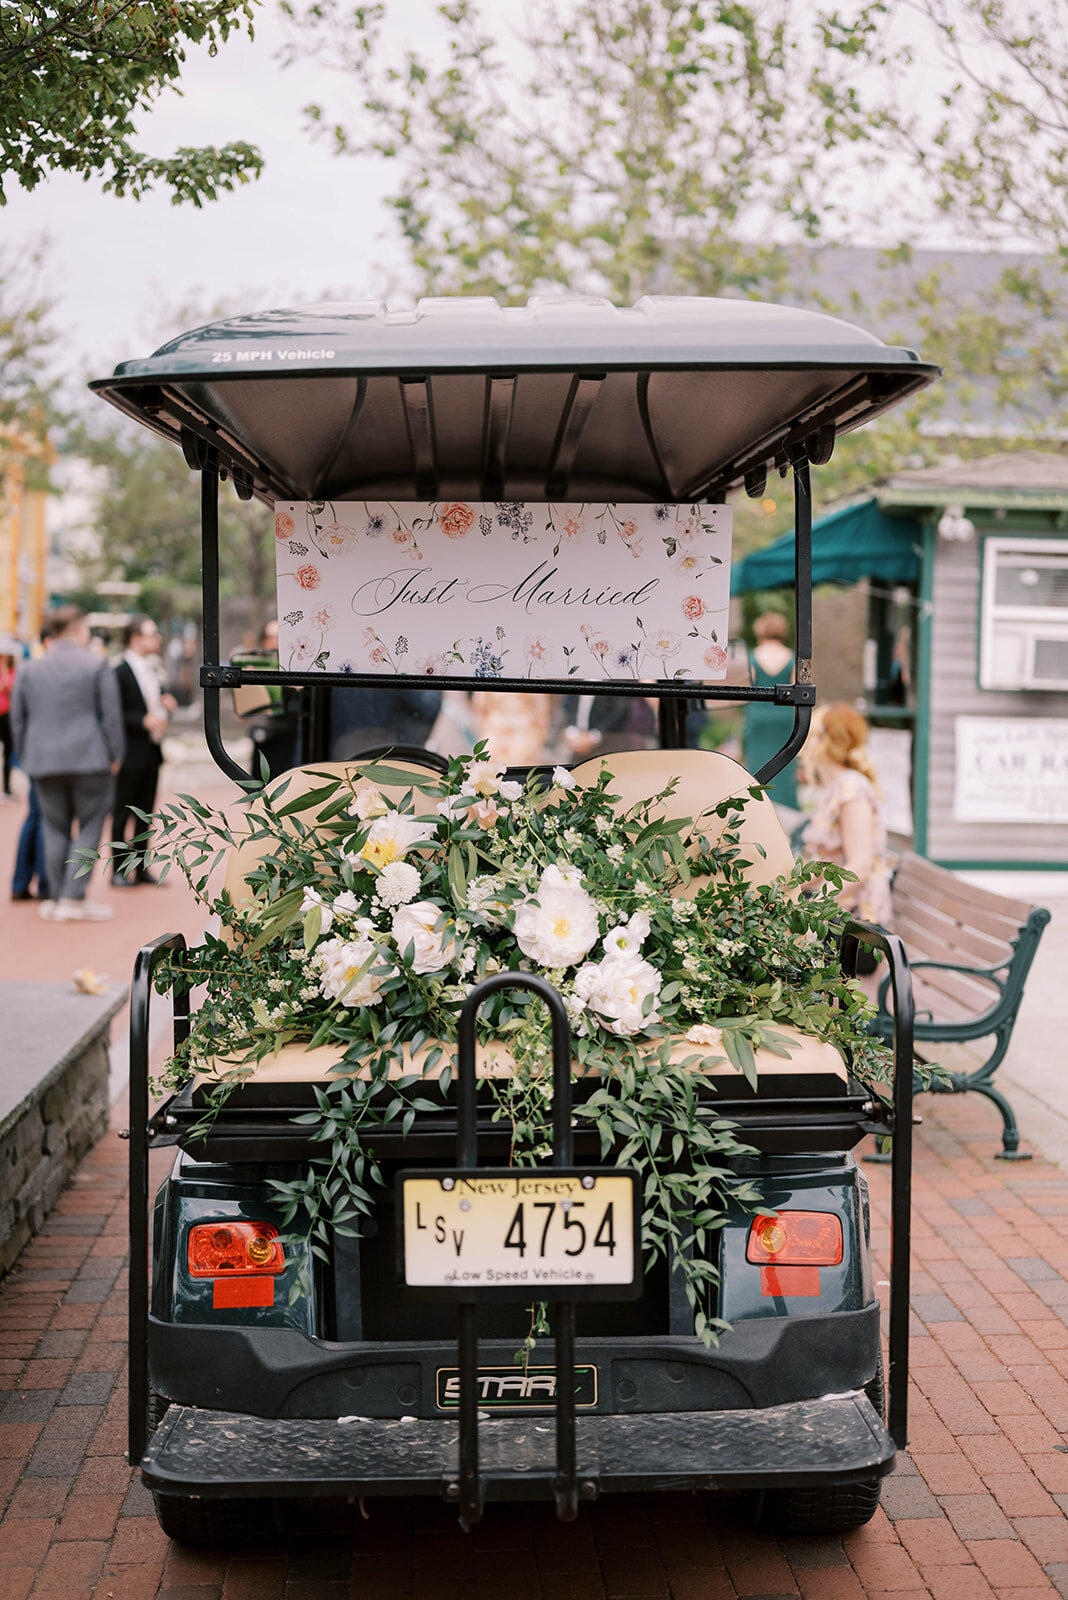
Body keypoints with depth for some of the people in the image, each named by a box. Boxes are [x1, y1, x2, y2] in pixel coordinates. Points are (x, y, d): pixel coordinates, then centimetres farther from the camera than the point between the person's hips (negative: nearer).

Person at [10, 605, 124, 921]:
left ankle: (58, 897, 13)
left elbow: (18, 720, 10)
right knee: (89, 827, 3)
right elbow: (111, 716, -6)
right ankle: (74, 898, -3)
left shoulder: (29, 670, 7)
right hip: (90, 759, -4)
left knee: (56, 829, 11)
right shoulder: (97, 666, -5)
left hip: (44, 763, 4)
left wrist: (27, 759, 17)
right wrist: (114, 756, 3)